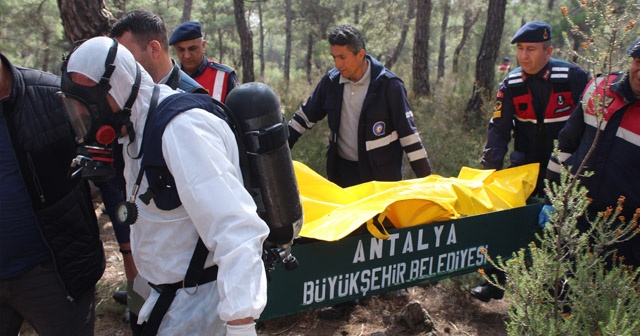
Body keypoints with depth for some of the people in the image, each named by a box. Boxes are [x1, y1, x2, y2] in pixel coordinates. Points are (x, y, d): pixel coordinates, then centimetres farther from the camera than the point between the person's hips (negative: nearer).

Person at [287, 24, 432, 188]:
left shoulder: (388, 84, -15)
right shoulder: (331, 80, -3)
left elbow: (407, 131, -13)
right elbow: (306, 115, 9)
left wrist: (425, 176, -13)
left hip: (381, 173, -4)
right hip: (342, 170, 4)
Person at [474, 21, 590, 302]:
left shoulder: (573, 77, -14)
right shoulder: (511, 84, -7)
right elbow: (499, 128, -9)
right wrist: (491, 168, -20)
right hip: (526, 163, 2)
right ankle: (495, 281, 13)